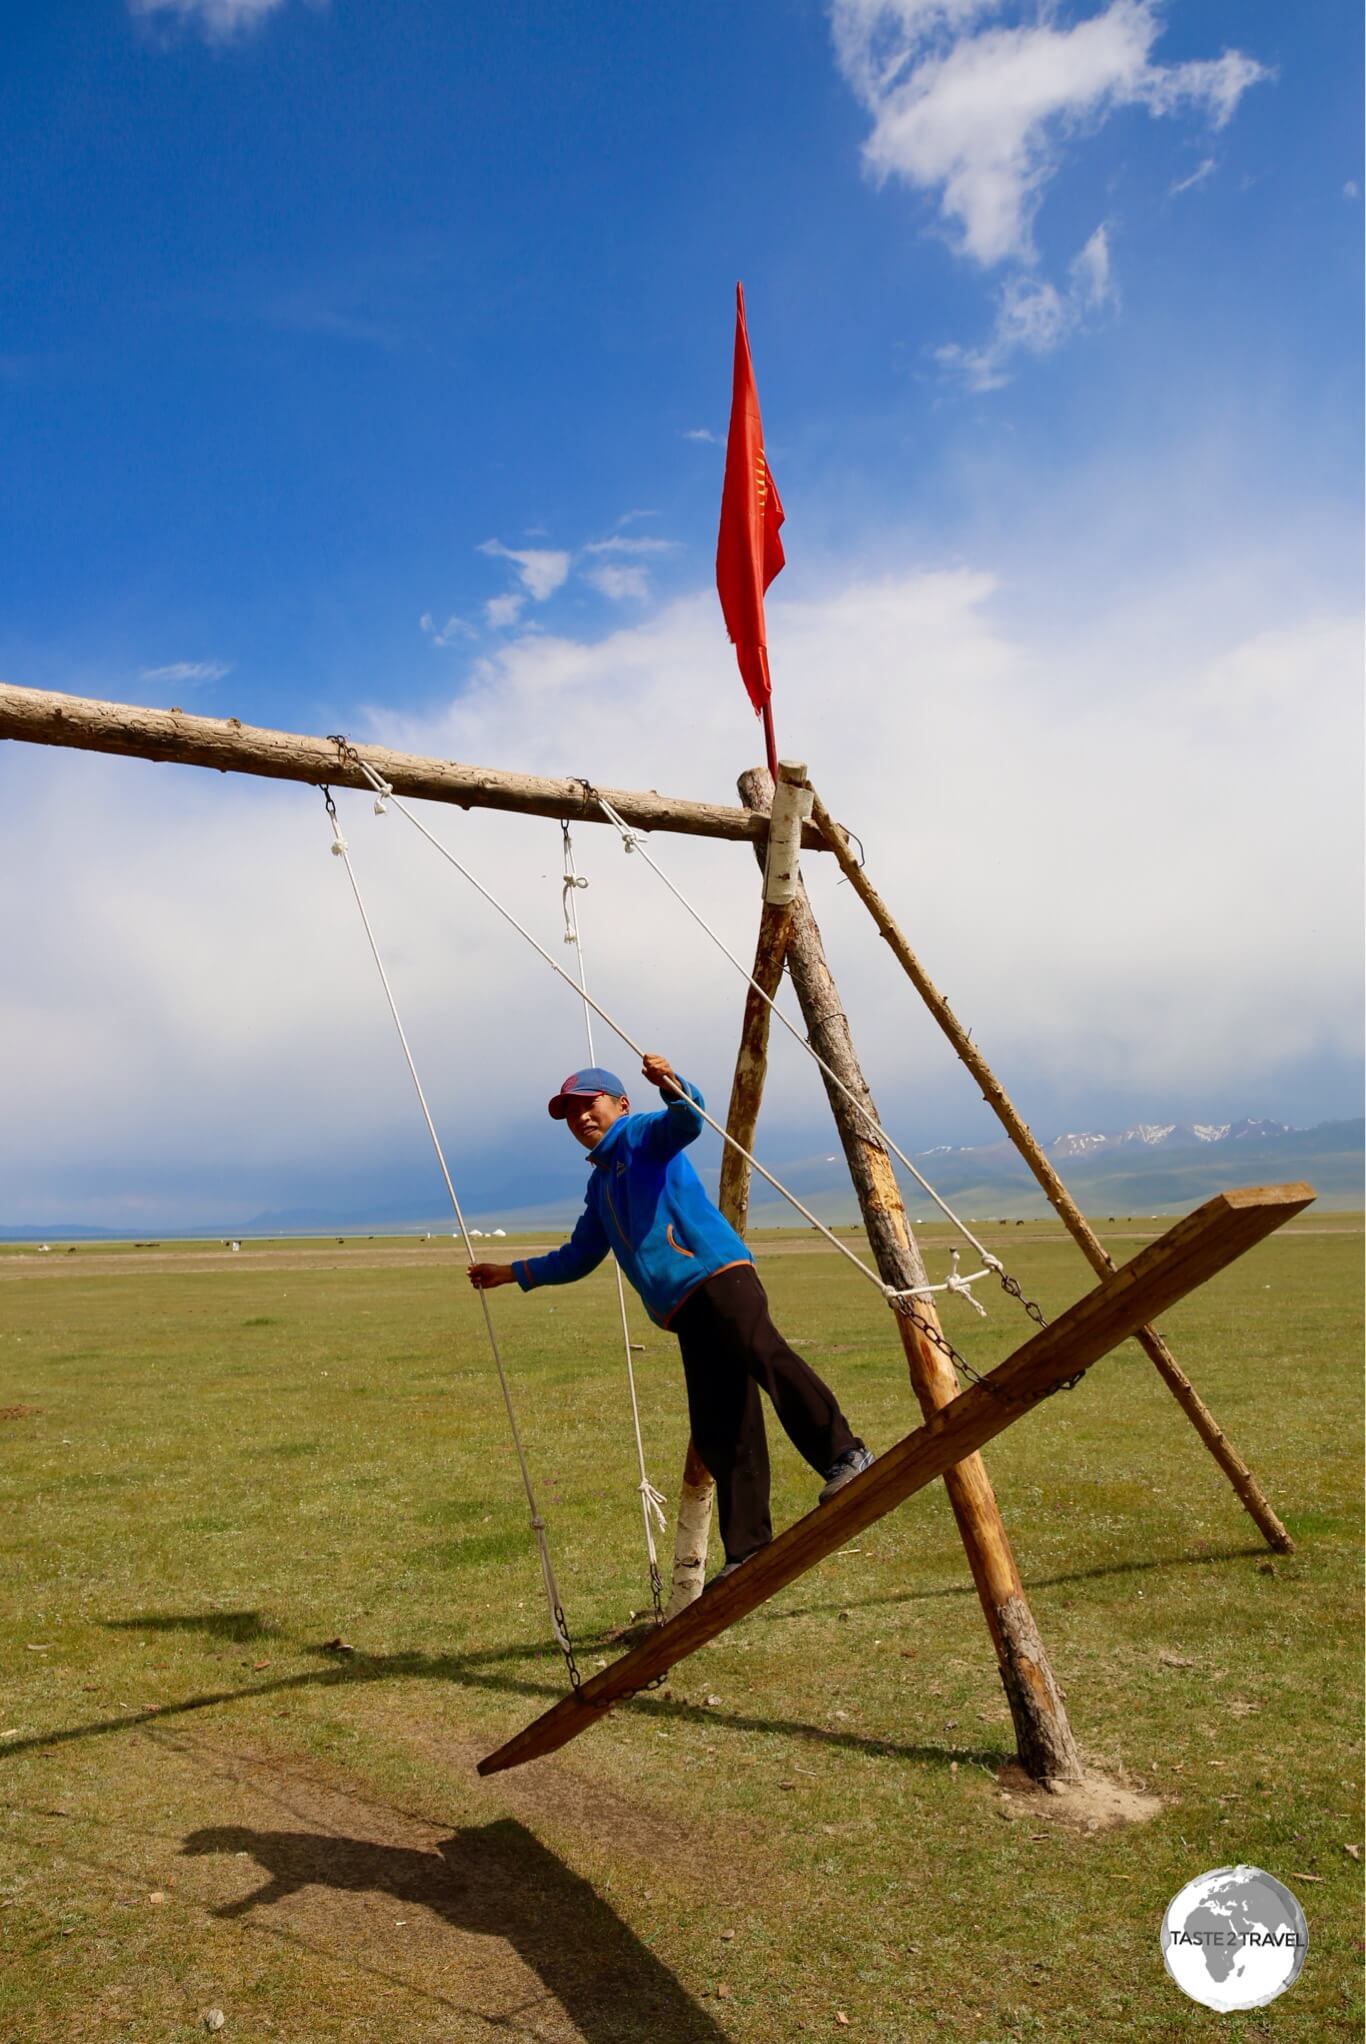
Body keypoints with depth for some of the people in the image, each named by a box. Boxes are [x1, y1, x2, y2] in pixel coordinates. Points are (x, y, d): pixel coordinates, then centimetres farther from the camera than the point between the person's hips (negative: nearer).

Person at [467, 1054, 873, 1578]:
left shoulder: (642, 1136, 9)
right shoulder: (599, 1185, 29)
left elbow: (686, 1121, -15)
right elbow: (579, 1256, 40)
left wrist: (673, 1088, -35)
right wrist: (514, 1273, 40)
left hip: (716, 1270, -7)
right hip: (685, 1309, 7)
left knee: (762, 1351, -34)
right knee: (716, 1434, 0)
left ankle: (844, 1455, -35)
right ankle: (748, 1552, 1)